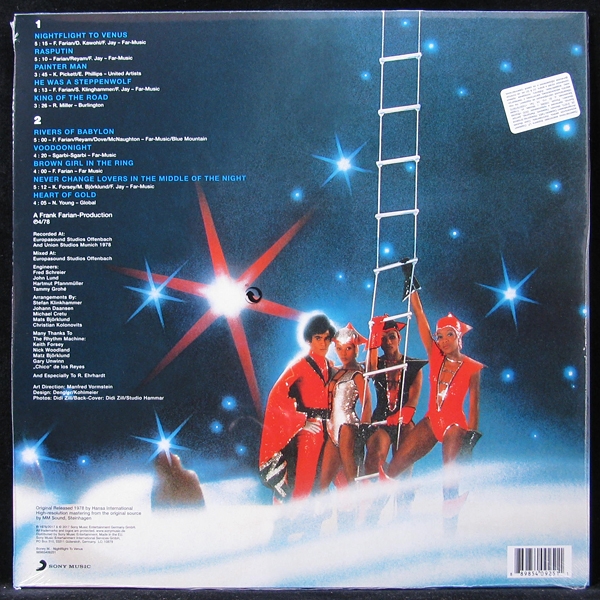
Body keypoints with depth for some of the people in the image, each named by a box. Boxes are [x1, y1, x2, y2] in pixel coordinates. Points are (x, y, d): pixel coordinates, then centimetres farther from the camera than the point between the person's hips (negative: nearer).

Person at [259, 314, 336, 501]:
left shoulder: (330, 367, 13)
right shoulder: (301, 364, -5)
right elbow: (277, 394, -12)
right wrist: (301, 420, -13)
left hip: (326, 426, 6)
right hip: (308, 426, -6)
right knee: (305, 478, -5)